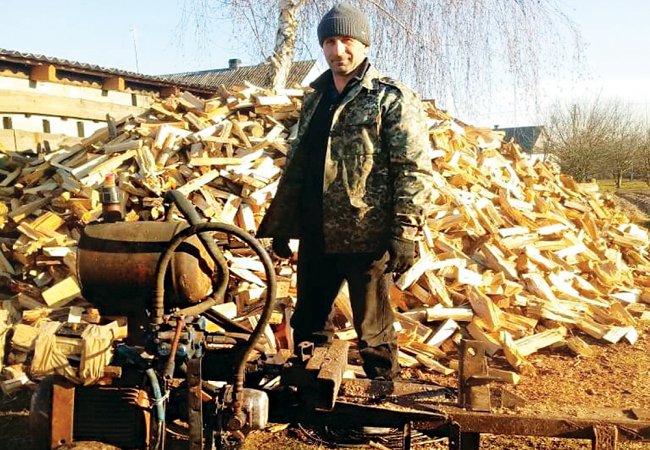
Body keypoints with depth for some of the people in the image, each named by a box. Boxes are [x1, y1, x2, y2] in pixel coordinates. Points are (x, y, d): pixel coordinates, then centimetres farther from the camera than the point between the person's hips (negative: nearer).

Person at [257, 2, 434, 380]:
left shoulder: (393, 99, -6)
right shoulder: (315, 99, 15)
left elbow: (415, 170, -12)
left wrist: (405, 231, -19)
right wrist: (281, 225, 18)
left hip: (366, 236, -7)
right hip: (316, 235, 7)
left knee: (373, 331, 5)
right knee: (308, 323, 18)